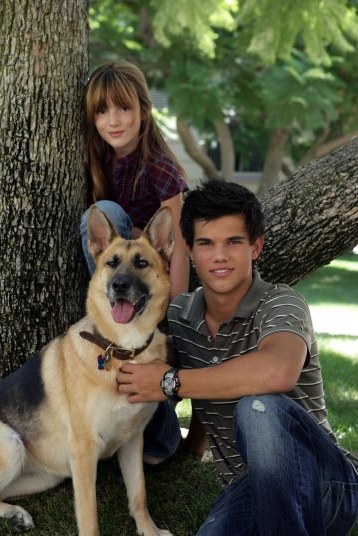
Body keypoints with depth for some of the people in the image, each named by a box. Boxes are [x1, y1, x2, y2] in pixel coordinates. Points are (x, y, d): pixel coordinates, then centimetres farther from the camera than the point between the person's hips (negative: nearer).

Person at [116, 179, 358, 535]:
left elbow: (276, 372, -36)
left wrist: (171, 382, -26)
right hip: (246, 491, 4)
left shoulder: (281, 305, -12)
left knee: (257, 407, -34)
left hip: (324, 483, -4)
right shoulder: (178, 315, 3)